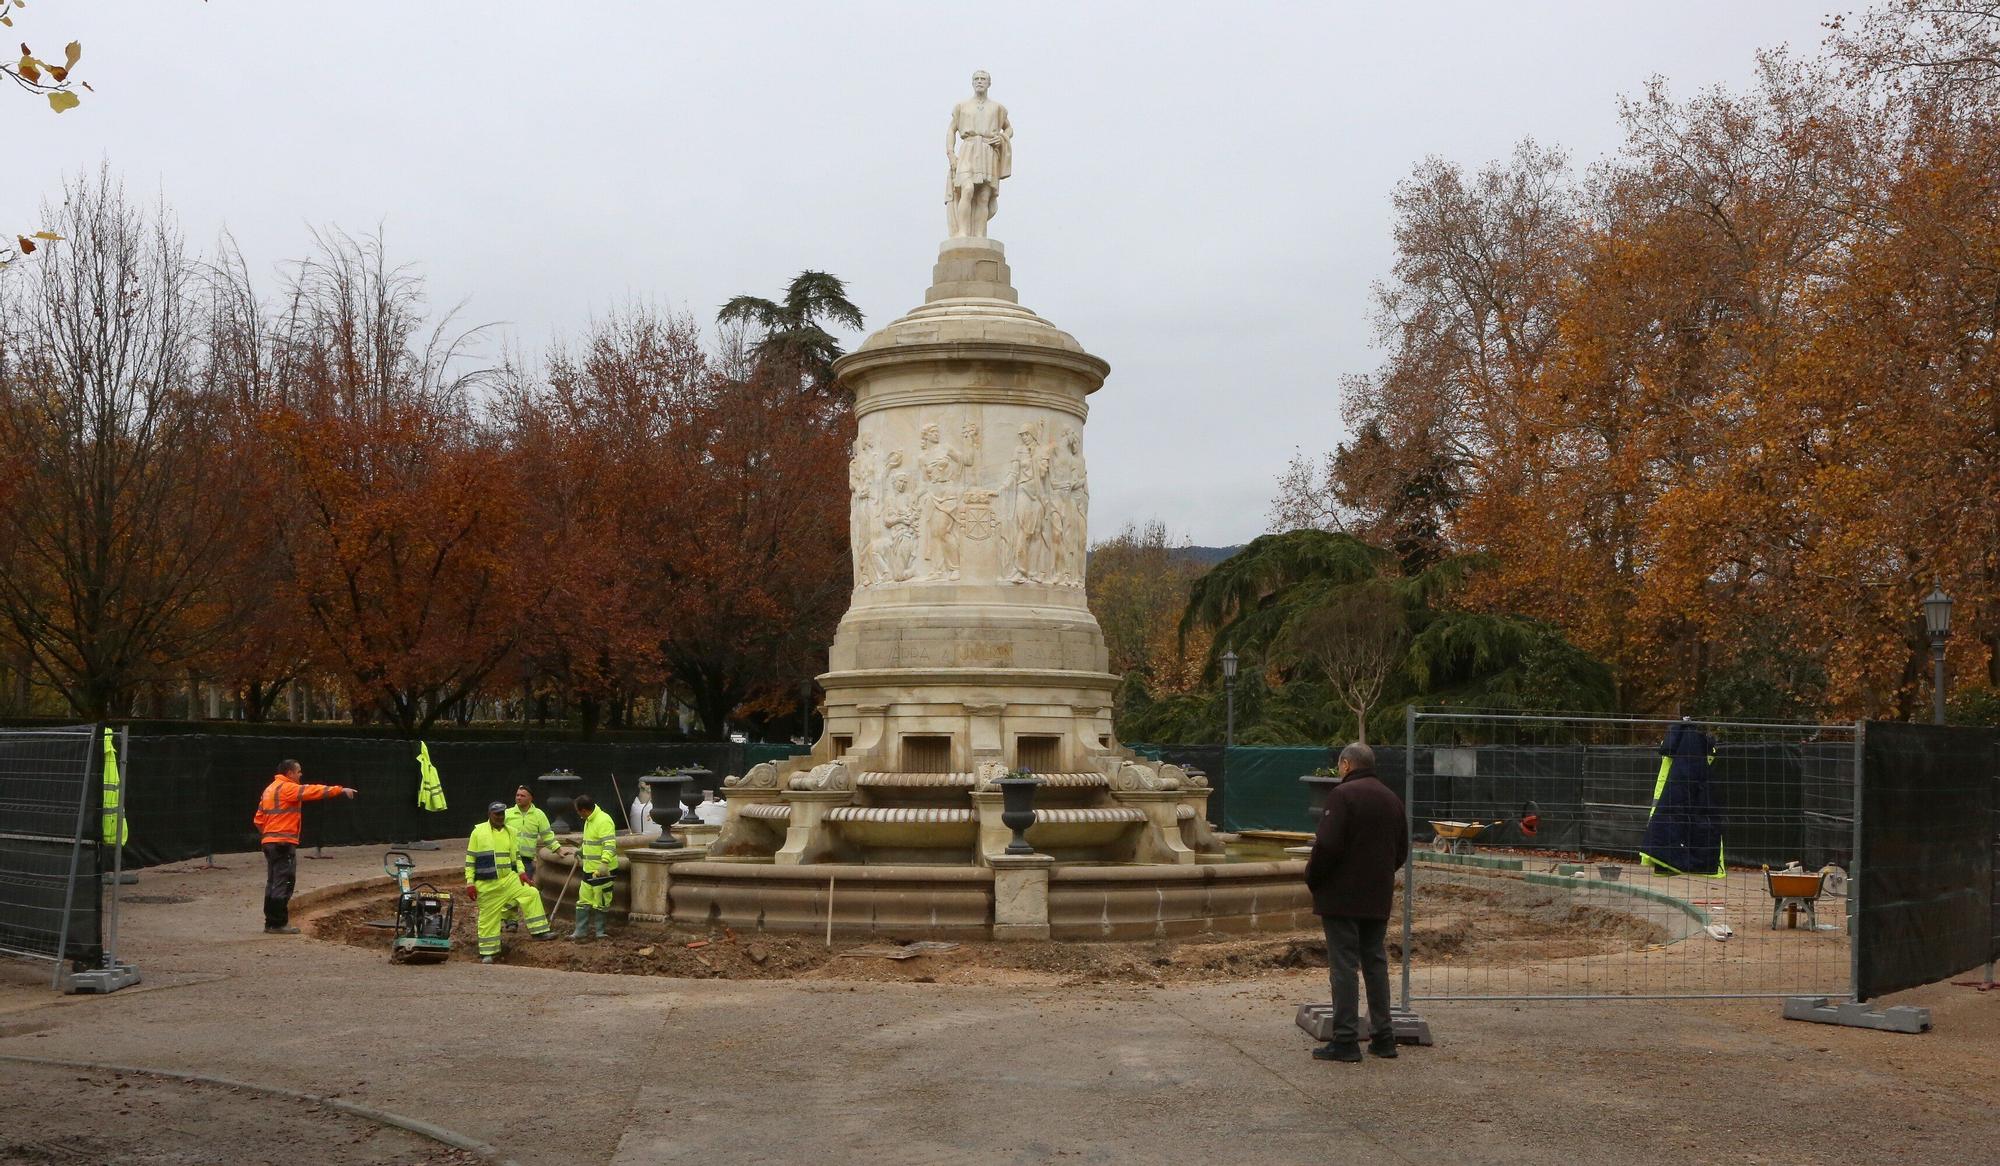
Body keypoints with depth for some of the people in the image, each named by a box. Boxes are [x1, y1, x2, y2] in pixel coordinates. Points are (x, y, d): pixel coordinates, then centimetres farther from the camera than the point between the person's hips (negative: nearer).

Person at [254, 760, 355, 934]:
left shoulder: (270, 789, 18)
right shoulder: (288, 788, -10)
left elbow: (258, 819, 18)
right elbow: (313, 791, -16)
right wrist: (341, 790, -14)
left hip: (270, 841, 10)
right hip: (284, 843, -10)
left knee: (273, 883, 13)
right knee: (284, 883, -7)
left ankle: (271, 923, 17)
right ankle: (278, 924, -7)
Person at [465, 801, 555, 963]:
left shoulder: (510, 832, 8)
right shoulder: (478, 832, -4)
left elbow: (515, 856, 16)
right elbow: (470, 858, -3)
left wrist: (521, 872, 0)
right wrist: (470, 882, -7)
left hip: (509, 878, 4)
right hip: (486, 884, -4)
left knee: (532, 894, -10)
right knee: (488, 918, 1)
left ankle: (539, 931, -4)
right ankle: (487, 952, 13)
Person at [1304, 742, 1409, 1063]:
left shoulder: (1343, 795, -13)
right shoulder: (1392, 799, 13)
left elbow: (1327, 845, -20)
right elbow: (1401, 851, 18)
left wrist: (1311, 877, -6)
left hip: (1342, 896, -7)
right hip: (1378, 898, 7)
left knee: (1343, 966, -4)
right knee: (1376, 964, 14)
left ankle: (1345, 1040, -5)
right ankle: (1383, 1036, 16)